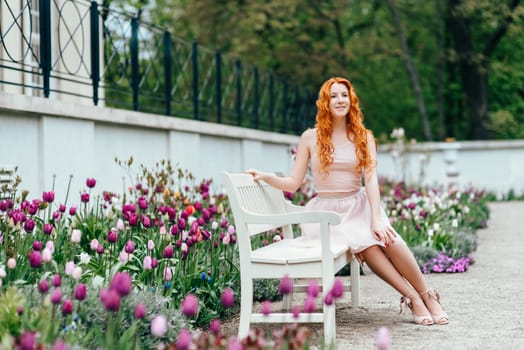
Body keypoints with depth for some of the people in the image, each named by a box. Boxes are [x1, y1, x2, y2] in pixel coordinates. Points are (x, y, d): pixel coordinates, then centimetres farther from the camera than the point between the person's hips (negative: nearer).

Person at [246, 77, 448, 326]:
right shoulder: (311, 138, 4)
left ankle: (427, 296, -15)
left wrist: (376, 219, -18)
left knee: (388, 238, -29)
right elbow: (293, 183, 3)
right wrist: (266, 177, -15)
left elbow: (371, 179, -5)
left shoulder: (364, 138, 8)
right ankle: (412, 298, -25)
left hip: (358, 206, 1)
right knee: (363, 243, -31)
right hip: (327, 211, -1)